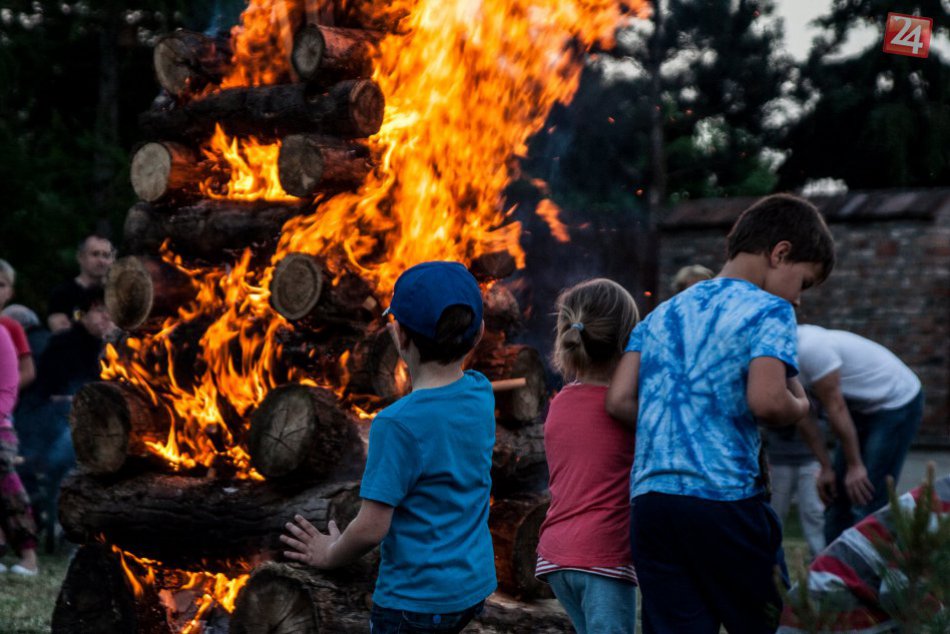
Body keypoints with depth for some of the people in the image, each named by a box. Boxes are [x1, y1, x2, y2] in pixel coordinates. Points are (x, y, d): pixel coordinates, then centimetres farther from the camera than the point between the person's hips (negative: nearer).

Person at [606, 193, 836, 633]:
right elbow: (767, 401, -16)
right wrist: (800, 406, 5)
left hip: (649, 498, 6)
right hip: (725, 497, -6)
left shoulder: (662, 315, 19)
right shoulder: (769, 311, -1)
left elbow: (619, 400, 11)